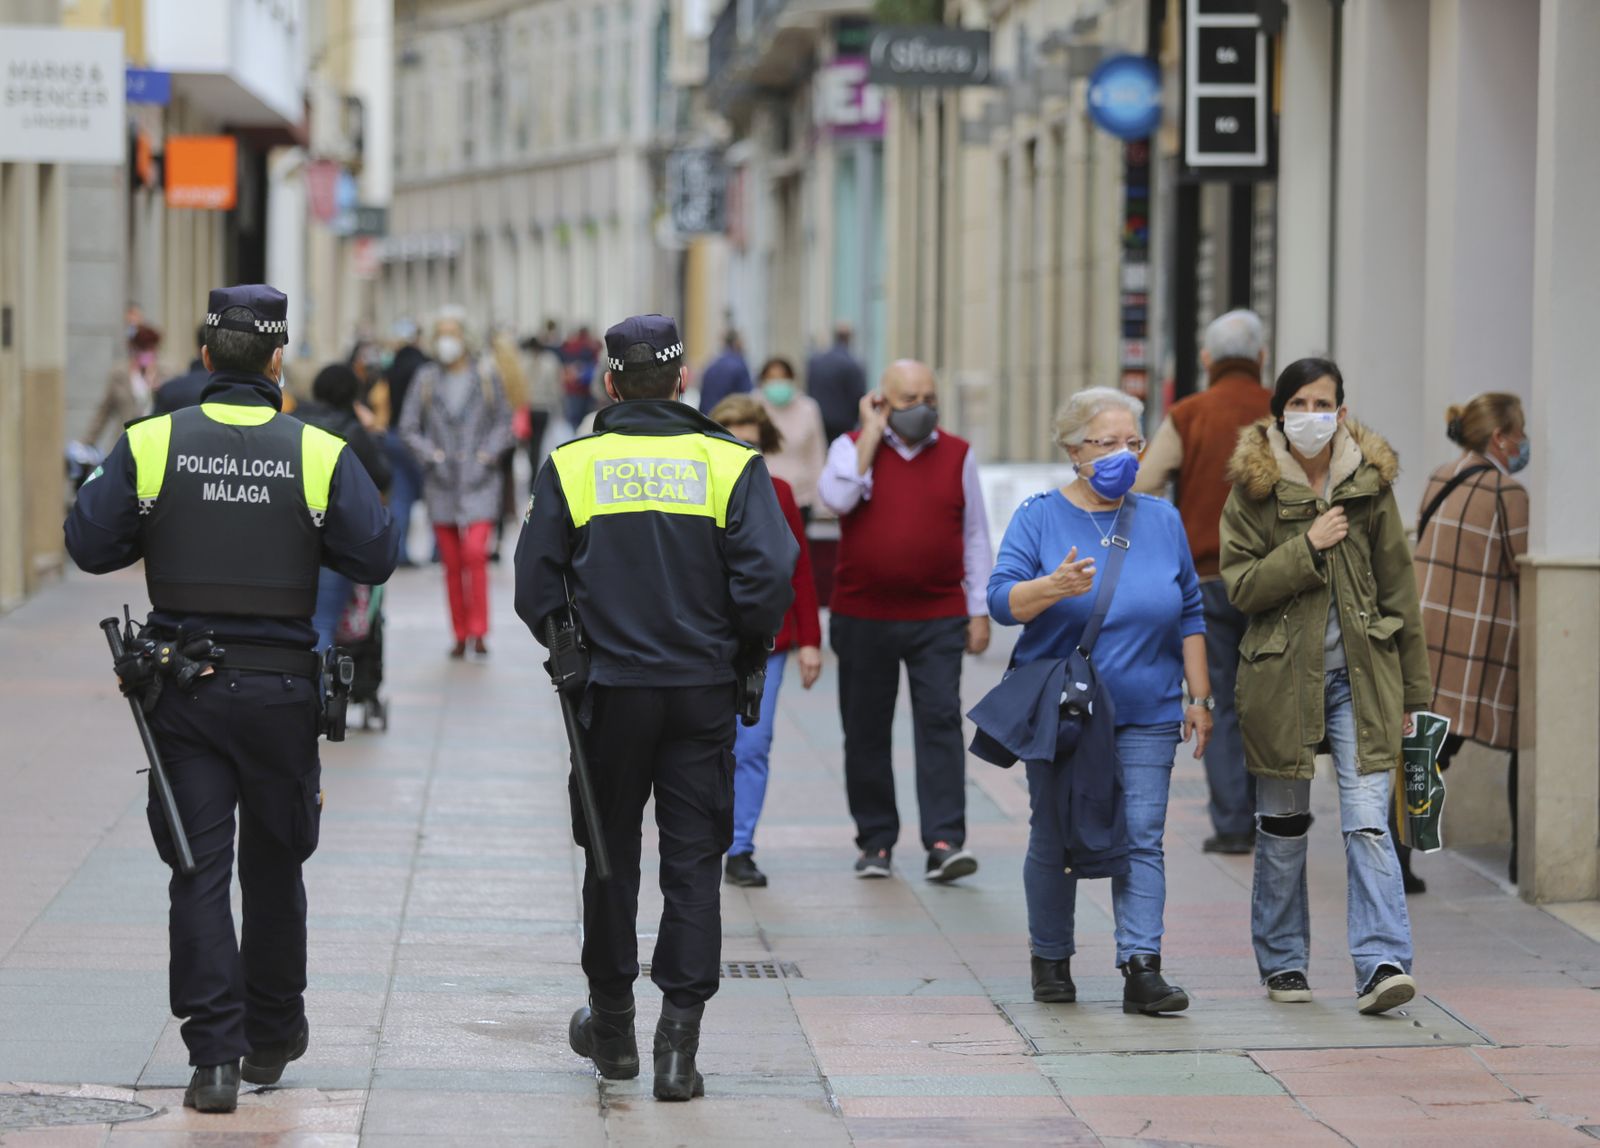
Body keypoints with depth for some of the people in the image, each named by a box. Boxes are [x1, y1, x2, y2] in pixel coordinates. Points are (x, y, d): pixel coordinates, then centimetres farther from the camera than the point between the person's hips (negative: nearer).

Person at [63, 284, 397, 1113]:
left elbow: (91, 544, -4)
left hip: (181, 693, 0)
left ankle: (215, 1054, -6)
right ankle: (272, 1038, 27)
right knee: (274, 866, 16)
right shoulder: (319, 454, -6)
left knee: (199, 869, 2)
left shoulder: (150, 445, -5)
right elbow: (373, 557, -6)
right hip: (280, 691, 0)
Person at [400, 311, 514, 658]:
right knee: (452, 562, 4)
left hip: (479, 481, -2)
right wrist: (431, 454, -5)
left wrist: (488, 454, -4)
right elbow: (408, 427, 7)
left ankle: (479, 630, -12)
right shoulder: (426, 379, 5)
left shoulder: (485, 379, 3)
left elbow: (504, 422, 10)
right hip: (441, 483, 2)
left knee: (475, 552, -17)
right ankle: (460, 634, 13)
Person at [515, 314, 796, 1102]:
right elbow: (768, 577, -11)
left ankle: (611, 1024, 26)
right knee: (694, 861, 3)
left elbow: (534, 585, -3)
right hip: (703, 690, -1)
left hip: (608, 689, 1)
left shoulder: (571, 467, -2)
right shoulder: (731, 465, -4)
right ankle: (678, 1040, -3)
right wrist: (744, 651, 6)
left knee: (611, 857, 15)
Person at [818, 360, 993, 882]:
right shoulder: (853, 447, 2)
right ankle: (875, 840, 17)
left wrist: (979, 610, 7)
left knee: (940, 722, -10)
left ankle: (944, 842, -13)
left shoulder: (957, 455, 6)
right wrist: (871, 436, -13)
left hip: (938, 619, 0)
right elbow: (837, 499, -20)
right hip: (863, 617, 0)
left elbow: (975, 536, 11)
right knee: (866, 731, 6)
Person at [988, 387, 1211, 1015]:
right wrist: (1055, 587, -28)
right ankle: (1051, 961, 19)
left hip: (1145, 716, 2)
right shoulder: (1040, 517, 0)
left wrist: (1199, 697, 11)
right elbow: (1001, 600, -9)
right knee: (1055, 840, 6)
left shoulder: (1161, 520, 10)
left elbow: (1190, 615, 15)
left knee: (1141, 838, -7)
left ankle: (1142, 968, -12)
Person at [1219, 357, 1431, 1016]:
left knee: (1368, 820, -11)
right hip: (1281, 676, 0)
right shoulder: (1253, 487, 0)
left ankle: (1382, 963, -15)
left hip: (1360, 673, 0)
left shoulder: (1370, 482, 3)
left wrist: (1413, 691, 8)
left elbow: (1398, 587, 7)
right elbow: (1241, 586, -6)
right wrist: (1308, 546, -17)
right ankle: (1283, 962, 23)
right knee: (1282, 827, 10)